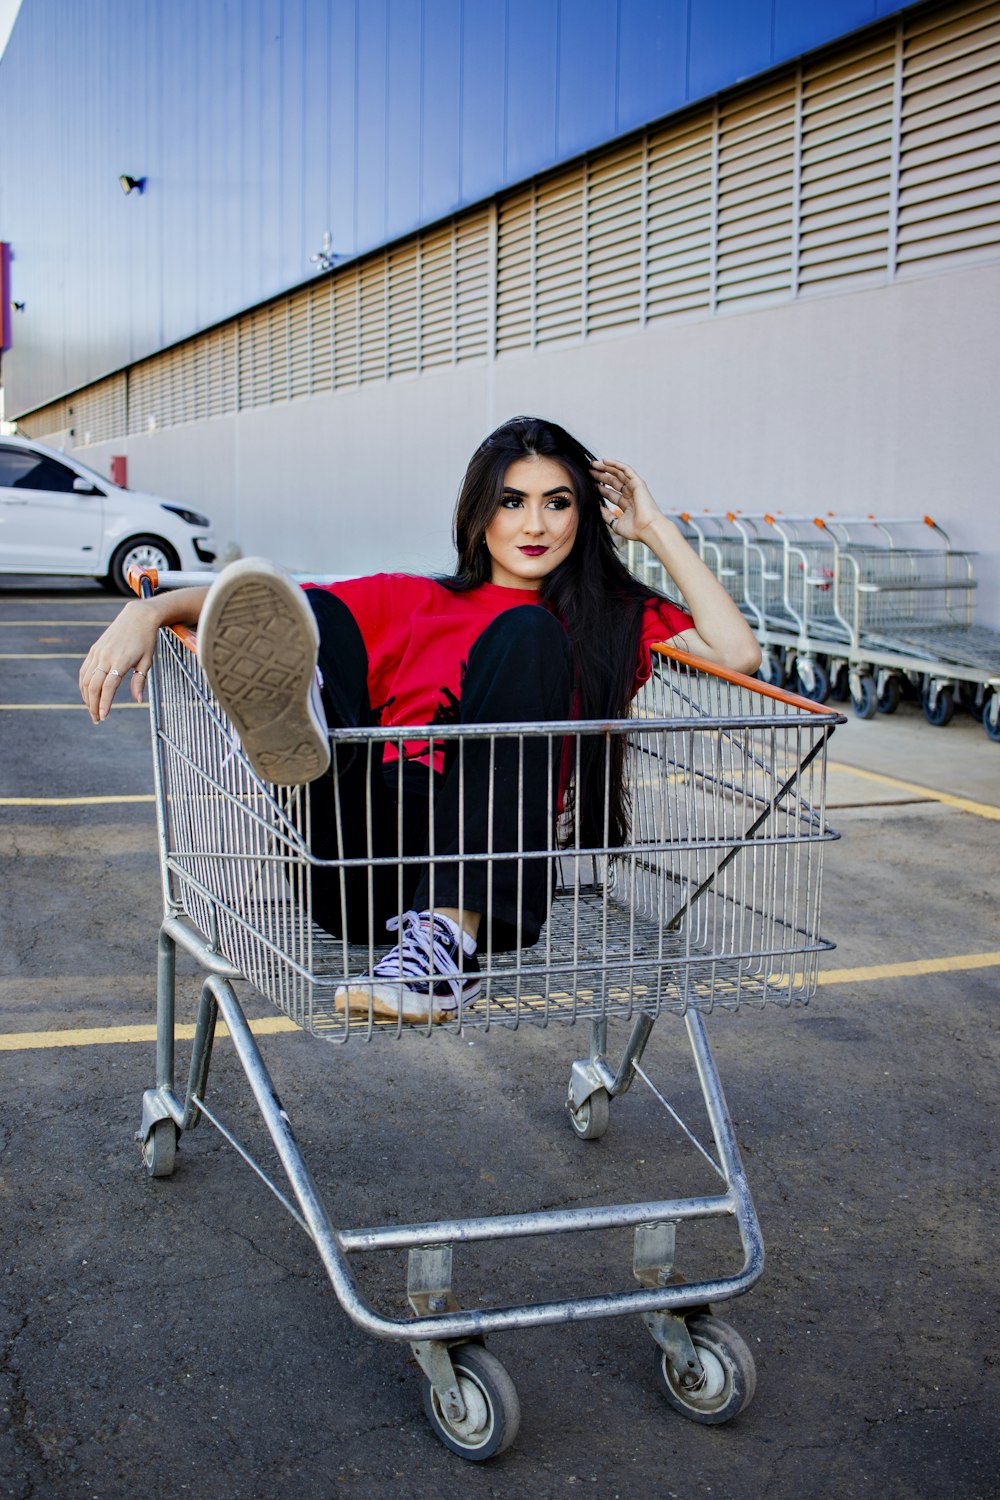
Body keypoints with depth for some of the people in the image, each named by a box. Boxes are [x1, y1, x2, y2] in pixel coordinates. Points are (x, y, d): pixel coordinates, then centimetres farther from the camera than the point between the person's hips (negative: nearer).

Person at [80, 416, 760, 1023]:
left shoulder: (613, 619, 20)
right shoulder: (410, 603, 20)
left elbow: (738, 653, 2)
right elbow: (234, 602, 11)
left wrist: (656, 528, 9)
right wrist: (148, 612, -8)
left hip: (483, 879, -1)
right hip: (360, 878, 1)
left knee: (526, 633, -18)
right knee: (293, 612, -11)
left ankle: (447, 937, -32)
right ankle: (295, 720, -52)